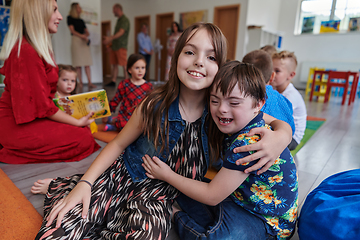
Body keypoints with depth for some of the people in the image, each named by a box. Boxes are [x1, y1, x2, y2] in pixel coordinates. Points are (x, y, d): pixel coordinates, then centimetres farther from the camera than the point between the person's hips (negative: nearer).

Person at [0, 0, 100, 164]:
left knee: (84, 129, 4)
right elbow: (41, 105, -20)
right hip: (17, 126, -10)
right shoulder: (26, 51, -22)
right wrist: (77, 122, -13)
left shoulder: (38, 47, 9)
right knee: (84, 139, -14)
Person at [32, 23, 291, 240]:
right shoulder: (155, 104, -13)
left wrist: (278, 138, -27)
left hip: (159, 193, 2)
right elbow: (119, 144, -2)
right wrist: (84, 183, -12)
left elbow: (282, 123, -3)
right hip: (122, 176, -1)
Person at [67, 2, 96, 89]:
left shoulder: (81, 20, 22)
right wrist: (82, 36, -13)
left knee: (87, 64, -5)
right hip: (76, 40, -4)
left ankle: (89, 82, -9)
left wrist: (86, 35, -5)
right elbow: (72, 30, -3)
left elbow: (87, 32, 18)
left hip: (84, 41, 5)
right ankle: (80, 82, -4)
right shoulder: (70, 18, 7)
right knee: (78, 64, -7)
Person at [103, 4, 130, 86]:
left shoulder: (125, 20, -9)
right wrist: (111, 42, 23)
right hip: (114, 46, 9)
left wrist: (110, 38, -34)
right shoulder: (118, 20, 20)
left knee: (124, 65, -8)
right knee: (114, 64, 8)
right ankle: (113, 81, 13)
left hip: (121, 46, -9)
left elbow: (121, 32, -24)